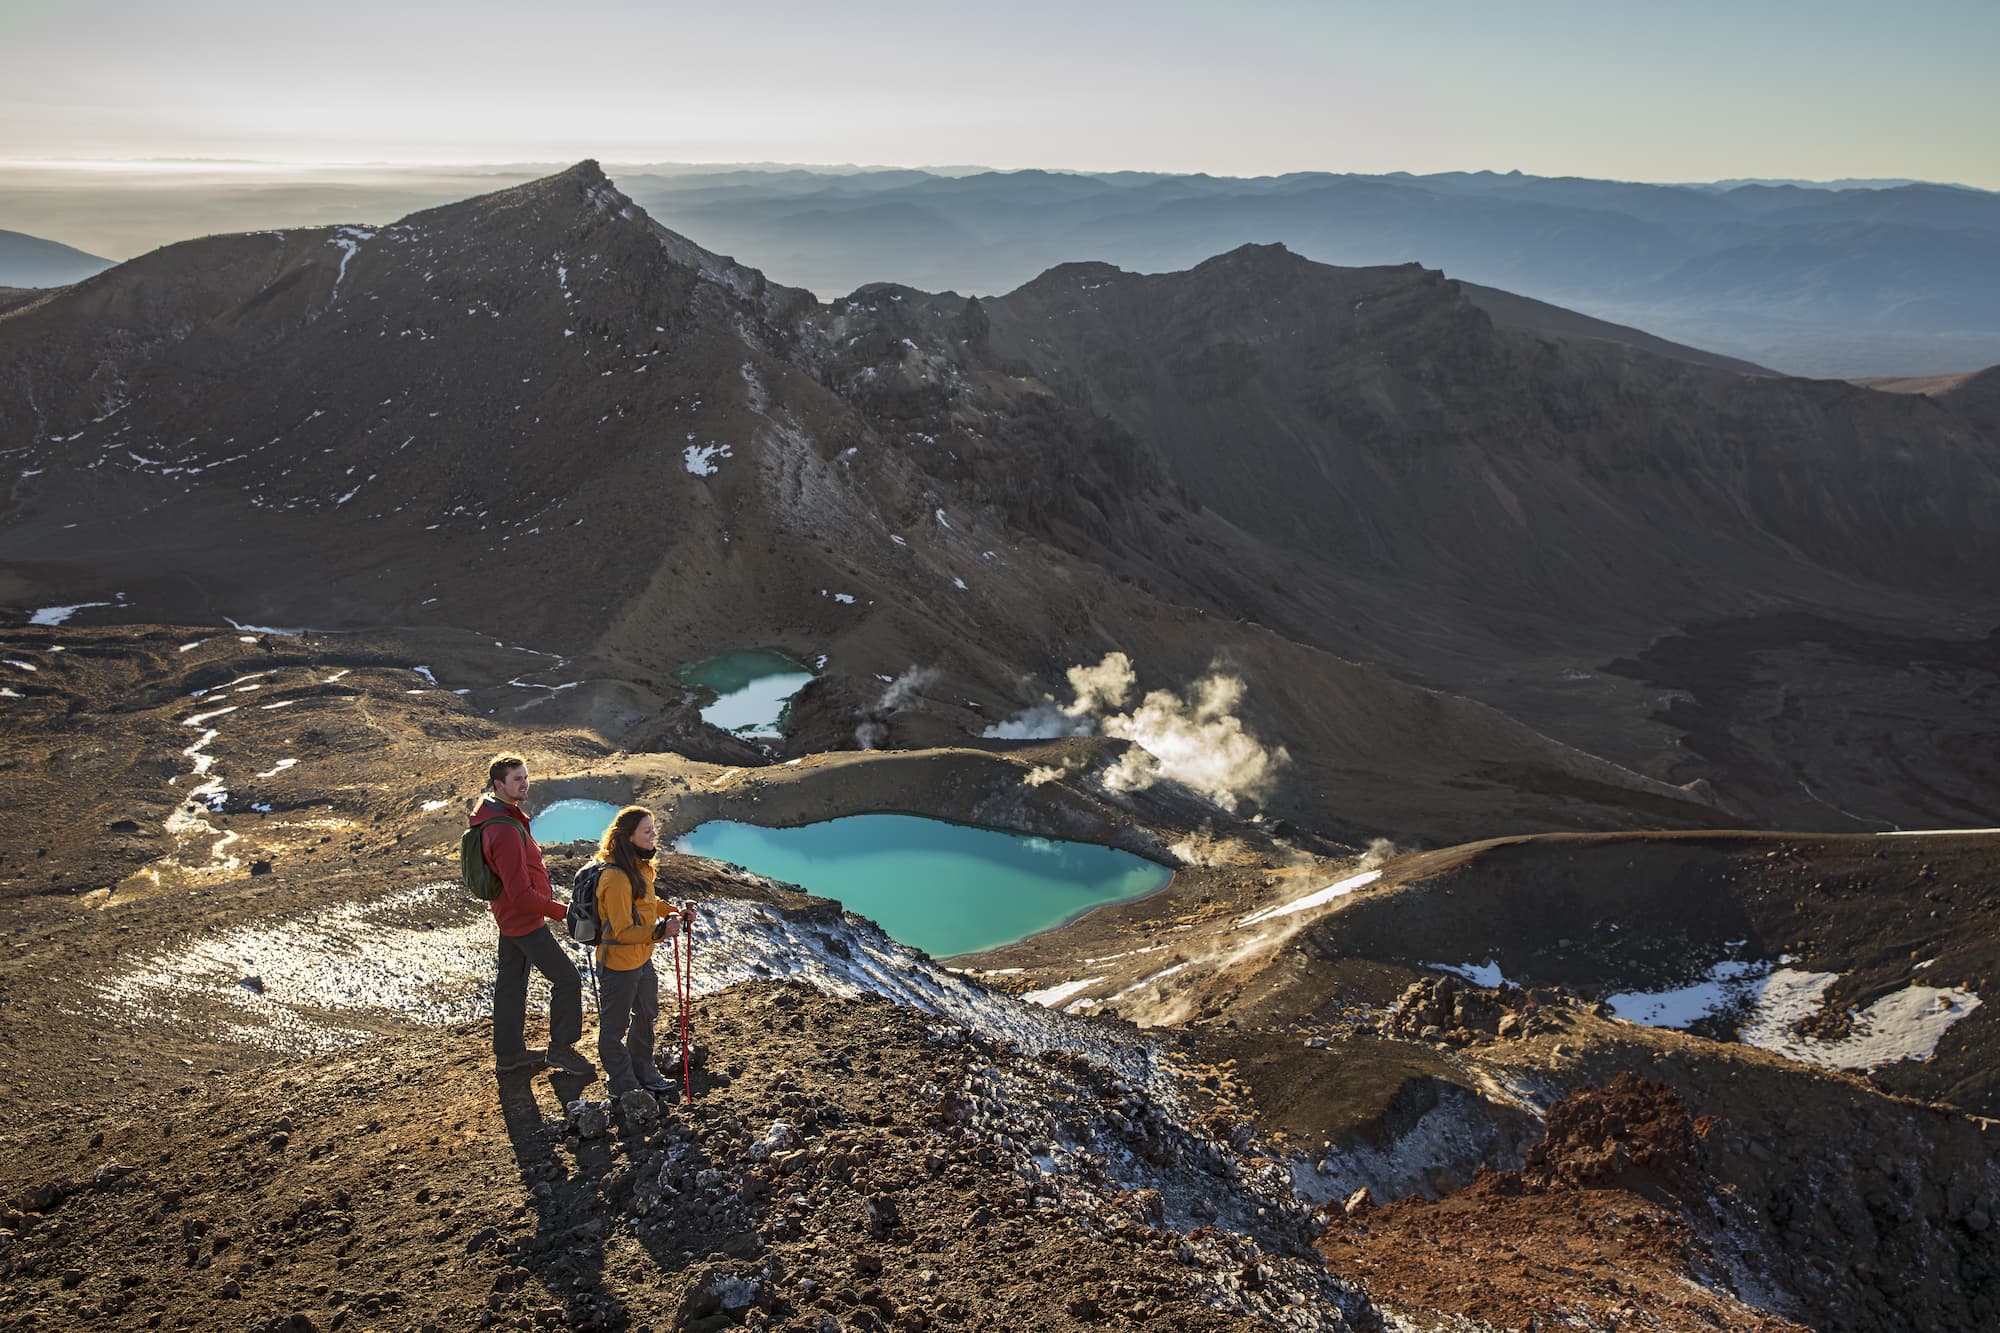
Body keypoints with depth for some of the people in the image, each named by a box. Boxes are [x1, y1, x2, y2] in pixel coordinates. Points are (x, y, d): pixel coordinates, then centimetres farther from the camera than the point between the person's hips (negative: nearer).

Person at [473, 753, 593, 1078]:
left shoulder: (491, 814, 4)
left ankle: (509, 1053, 31)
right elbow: (521, 893, -29)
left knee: (511, 983, 19)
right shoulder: (505, 830, -29)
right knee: (567, 978, -2)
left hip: (509, 915, 10)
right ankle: (561, 1048, 11)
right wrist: (563, 912, -22)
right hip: (524, 920, -10)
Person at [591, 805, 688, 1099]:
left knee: (646, 1016, 25)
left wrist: (671, 910, 3)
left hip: (642, 959, 10)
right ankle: (622, 1085, 29)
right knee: (615, 1027, 12)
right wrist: (659, 931, -41)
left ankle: (644, 1073, 45)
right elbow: (623, 931, -30)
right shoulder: (616, 878, -31)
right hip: (618, 966, -10)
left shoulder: (640, 866, 0)